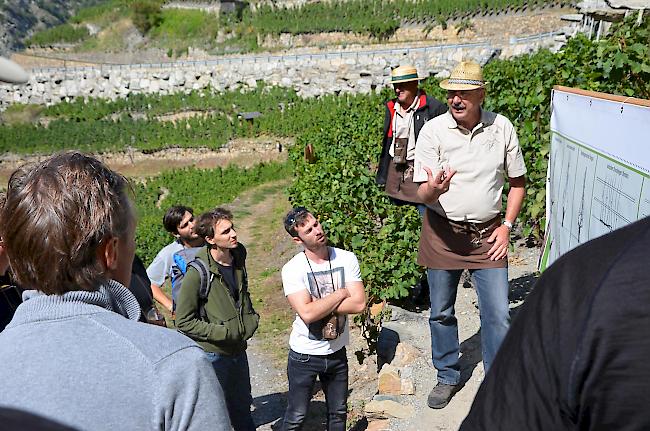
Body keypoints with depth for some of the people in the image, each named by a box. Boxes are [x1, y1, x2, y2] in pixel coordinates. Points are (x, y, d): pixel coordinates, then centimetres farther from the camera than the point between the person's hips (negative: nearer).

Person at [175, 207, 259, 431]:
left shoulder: (238, 259, 0)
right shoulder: (198, 272, -21)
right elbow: (184, 322, -17)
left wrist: (251, 319, 4)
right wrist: (222, 332, -21)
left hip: (238, 350, 6)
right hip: (213, 353, -6)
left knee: (242, 407, 24)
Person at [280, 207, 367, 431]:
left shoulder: (347, 259, -9)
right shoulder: (292, 269, -17)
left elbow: (359, 304, -16)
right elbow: (307, 313, -28)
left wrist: (319, 305, -21)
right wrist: (340, 294, -19)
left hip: (337, 351, 3)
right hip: (305, 354, -3)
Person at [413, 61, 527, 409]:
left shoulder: (502, 128, -3)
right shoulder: (433, 130, -10)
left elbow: (517, 182, 8)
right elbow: (422, 193, -13)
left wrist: (506, 226, -1)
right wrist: (435, 188, -37)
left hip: (487, 233, 1)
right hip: (443, 232, 0)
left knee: (498, 315, 1)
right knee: (441, 312, 12)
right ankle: (448, 377, 34)